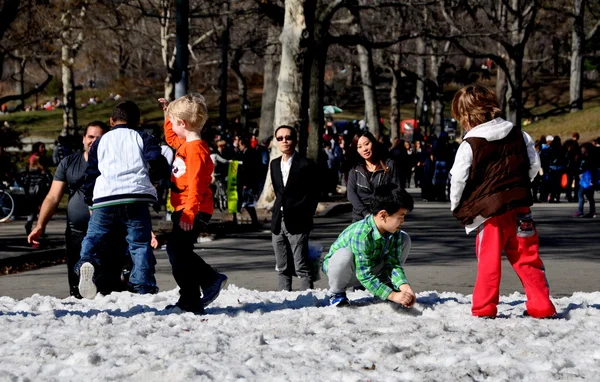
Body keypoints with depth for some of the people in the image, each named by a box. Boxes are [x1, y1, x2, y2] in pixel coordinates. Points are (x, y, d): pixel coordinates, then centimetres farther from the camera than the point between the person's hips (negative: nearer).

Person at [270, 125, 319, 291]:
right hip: (278, 223, 6)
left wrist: (304, 218, -8)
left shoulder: (306, 165, -5)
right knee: (282, 269, 9)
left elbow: (312, 196, -5)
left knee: (302, 268, -8)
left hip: (297, 223, -6)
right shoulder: (274, 164, 14)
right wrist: (278, 213, 11)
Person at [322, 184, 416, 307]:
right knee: (345, 255, -42)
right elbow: (364, 275, -36)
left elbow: (393, 263, -13)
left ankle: (384, 285, 6)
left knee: (404, 239, -4)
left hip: (371, 267, 7)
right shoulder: (360, 235, -37)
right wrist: (393, 296, -41)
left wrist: (404, 286, -32)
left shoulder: (394, 231, -14)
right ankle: (336, 292, -11)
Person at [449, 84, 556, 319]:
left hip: (489, 211, -4)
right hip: (519, 206, 4)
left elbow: (458, 180, -7)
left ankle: (484, 307, 6)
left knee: (488, 260, 4)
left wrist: (457, 208, 10)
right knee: (527, 258, 10)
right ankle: (541, 306, 9)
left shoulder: (469, 146, -11)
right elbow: (534, 165, 11)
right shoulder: (519, 135, 5)